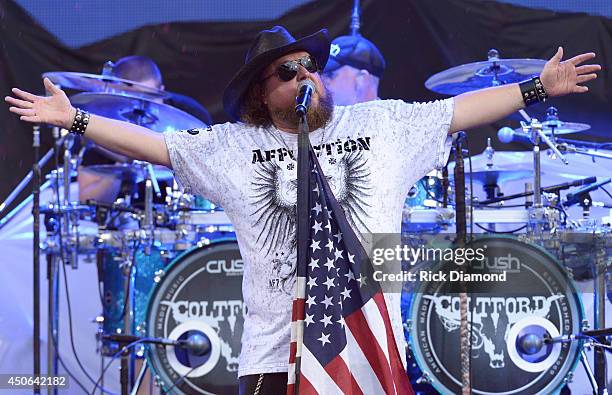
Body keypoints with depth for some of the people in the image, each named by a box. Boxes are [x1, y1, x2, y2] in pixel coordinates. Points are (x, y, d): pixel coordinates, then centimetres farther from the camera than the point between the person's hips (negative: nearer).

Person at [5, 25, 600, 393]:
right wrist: (75, 119, 5)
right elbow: (152, 144, 10)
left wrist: (537, 87, 11)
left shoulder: (382, 123, 11)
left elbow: (461, 111, 13)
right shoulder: (234, 145, 10)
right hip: (276, 347, 0)